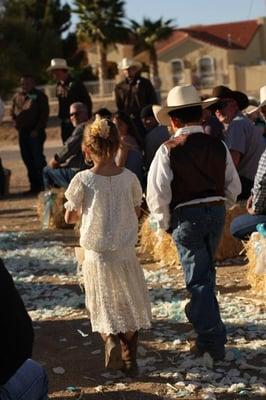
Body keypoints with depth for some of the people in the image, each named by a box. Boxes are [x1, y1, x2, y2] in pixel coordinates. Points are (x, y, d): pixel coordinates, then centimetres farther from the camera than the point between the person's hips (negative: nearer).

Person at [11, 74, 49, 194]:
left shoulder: (39, 96, -2)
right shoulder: (17, 96, 15)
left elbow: (44, 114, -8)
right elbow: (13, 112, 23)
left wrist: (37, 130, -14)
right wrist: (17, 124, 7)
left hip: (35, 133, -6)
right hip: (22, 132, 6)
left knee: (38, 159, -8)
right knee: (27, 160, 8)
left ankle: (44, 185, -2)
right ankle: (34, 186, 16)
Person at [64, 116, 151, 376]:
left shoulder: (83, 180, -14)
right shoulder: (129, 178, -7)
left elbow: (69, 217, -3)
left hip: (96, 255, -2)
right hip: (126, 254, 2)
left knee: (103, 308, 16)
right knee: (129, 306, 18)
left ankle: (110, 339, -10)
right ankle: (130, 360, 20)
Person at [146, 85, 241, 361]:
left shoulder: (169, 150, -13)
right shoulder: (218, 146, 0)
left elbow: (157, 194, -13)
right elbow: (234, 187, 6)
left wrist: (164, 223, 2)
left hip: (186, 216, -5)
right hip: (217, 211, 5)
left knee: (198, 277, 3)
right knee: (206, 270, 25)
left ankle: (212, 339, 4)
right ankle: (200, 314, 45)